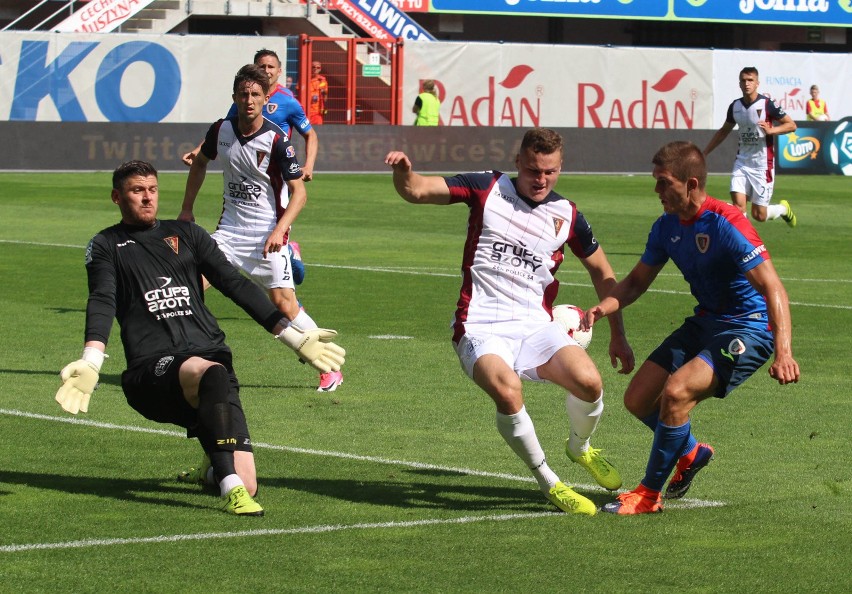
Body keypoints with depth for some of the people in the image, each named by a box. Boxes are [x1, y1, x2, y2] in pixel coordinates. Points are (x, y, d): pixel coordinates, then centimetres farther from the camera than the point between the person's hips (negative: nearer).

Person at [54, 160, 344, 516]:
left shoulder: (185, 234, 24)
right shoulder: (107, 246, 15)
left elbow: (236, 285, 19)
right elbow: (102, 303, -2)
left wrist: (294, 337, 11)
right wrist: (91, 362, -22)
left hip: (209, 352, 3)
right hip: (153, 368, -3)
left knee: (245, 488, -12)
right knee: (213, 374, -41)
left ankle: (215, 466, 24)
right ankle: (230, 487, -46)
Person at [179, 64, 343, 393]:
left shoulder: (276, 140, -15)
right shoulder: (221, 130, 0)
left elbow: (299, 191, -13)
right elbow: (200, 161, 20)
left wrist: (279, 230, -24)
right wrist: (187, 209, 18)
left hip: (268, 233, -4)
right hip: (230, 227, 5)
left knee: (283, 302, -11)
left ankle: (330, 369, 2)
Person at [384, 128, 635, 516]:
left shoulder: (567, 216, 8)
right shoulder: (486, 189, 2)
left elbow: (602, 273, 21)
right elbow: (417, 191, -3)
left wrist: (617, 336, 19)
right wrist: (404, 172, -26)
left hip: (535, 324, 3)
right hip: (481, 327, -2)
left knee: (589, 383, -25)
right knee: (507, 390, -34)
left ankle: (580, 447, 13)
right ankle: (548, 483, -11)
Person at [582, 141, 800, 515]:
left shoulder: (726, 224, -24)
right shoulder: (667, 227, 1)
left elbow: (773, 289, -28)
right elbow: (637, 281, 14)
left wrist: (783, 352, -40)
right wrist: (604, 307, -8)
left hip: (748, 328, -8)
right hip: (703, 322, 8)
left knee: (676, 392, -26)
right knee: (638, 399, 4)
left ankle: (650, 495, -9)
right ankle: (690, 453, 34)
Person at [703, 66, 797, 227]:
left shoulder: (767, 104, -11)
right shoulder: (735, 106, 4)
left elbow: (791, 125, -6)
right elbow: (724, 131, 20)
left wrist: (771, 130, -22)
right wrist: (704, 153, 19)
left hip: (762, 164, -4)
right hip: (742, 162, 4)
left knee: (759, 215, 1)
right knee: (738, 205, -14)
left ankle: (783, 209, 33)